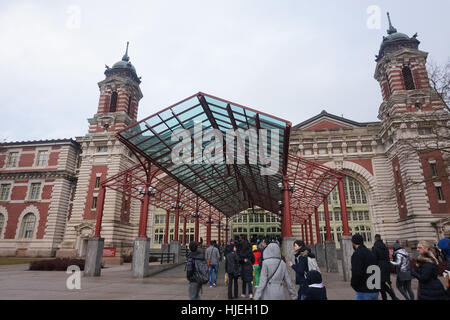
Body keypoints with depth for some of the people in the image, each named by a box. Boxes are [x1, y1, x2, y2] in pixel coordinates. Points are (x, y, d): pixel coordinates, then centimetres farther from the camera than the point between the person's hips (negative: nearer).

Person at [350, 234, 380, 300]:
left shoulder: (357, 254, -15)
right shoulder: (370, 253, 12)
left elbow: (356, 273, -24)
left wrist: (353, 284, -7)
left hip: (364, 292, -8)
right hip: (375, 291, 8)